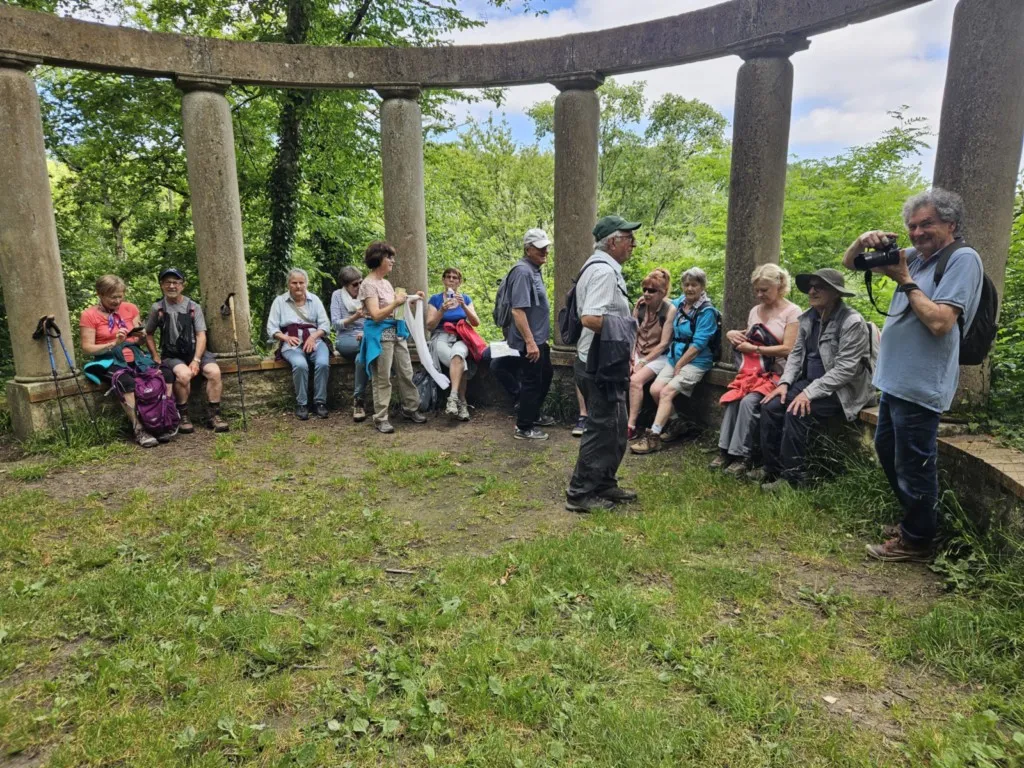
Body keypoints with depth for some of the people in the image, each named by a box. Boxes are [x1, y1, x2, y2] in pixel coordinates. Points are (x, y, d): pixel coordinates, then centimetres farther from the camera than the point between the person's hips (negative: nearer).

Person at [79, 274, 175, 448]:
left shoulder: (130, 308, 10)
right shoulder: (89, 315, -2)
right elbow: (87, 348, -7)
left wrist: (141, 335, -11)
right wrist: (113, 343, -21)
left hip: (134, 358, 4)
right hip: (110, 362, -4)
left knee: (166, 375, -24)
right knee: (127, 382, -37)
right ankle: (139, 430, -27)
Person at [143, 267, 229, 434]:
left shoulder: (194, 307, 4)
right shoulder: (157, 308, 5)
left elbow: (201, 335, -1)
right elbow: (148, 334, 14)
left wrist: (196, 360, -14)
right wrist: (155, 357, 1)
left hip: (195, 351, 1)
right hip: (171, 355, -1)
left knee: (214, 371, -27)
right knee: (184, 374, -34)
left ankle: (213, 415, -13)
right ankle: (182, 416, -14)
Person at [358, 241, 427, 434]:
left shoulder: (386, 282, 13)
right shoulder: (369, 284, -12)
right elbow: (376, 315, -18)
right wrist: (396, 303, -27)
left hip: (397, 332, 8)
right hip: (380, 335, -8)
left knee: (406, 373, 12)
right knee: (382, 379, -3)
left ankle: (410, 409, 25)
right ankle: (380, 418, 5)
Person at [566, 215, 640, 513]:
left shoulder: (603, 268, 15)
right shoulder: (604, 271, -19)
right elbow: (590, 318, -30)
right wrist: (624, 326, -15)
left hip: (605, 364, 11)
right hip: (600, 365, -11)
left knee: (616, 428, 18)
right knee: (602, 429, -2)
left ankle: (605, 485, 30)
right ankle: (579, 494, 8)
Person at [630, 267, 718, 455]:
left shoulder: (707, 311, -11)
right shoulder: (679, 304, 9)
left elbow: (698, 344, -16)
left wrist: (679, 365, -13)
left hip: (696, 362, -7)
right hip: (675, 358, 7)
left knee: (667, 392, -22)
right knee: (655, 389, -11)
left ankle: (653, 437, -20)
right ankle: (676, 423, 11)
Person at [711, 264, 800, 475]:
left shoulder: (792, 312, -3)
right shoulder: (755, 311, 15)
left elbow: (788, 349, -12)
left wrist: (753, 349, -10)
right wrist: (732, 335, 4)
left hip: (776, 373, -5)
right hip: (752, 371, 5)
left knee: (749, 401, -29)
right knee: (733, 398, -24)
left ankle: (742, 456, -22)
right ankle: (725, 450, -20)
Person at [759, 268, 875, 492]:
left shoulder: (852, 322, -17)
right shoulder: (808, 317, 6)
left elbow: (845, 369, -23)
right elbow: (796, 353, 10)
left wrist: (810, 393, -28)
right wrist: (784, 383, -7)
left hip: (840, 389, -7)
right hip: (810, 383, 7)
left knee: (796, 413, -28)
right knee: (770, 407, -13)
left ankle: (793, 477, -13)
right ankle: (772, 471, -3)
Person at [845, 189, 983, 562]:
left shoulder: (963, 259, -12)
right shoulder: (915, 256, 11)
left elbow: (939, 322, -24)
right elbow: (849, 263, 15)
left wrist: (905, 280, -15)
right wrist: (863, 241, -7)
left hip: (920, 385, -9)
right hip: (895, 379, 9)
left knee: (913, 465, 2)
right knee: (886, 448, 22)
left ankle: (917, 541, 19)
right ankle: (915, 517, 39)